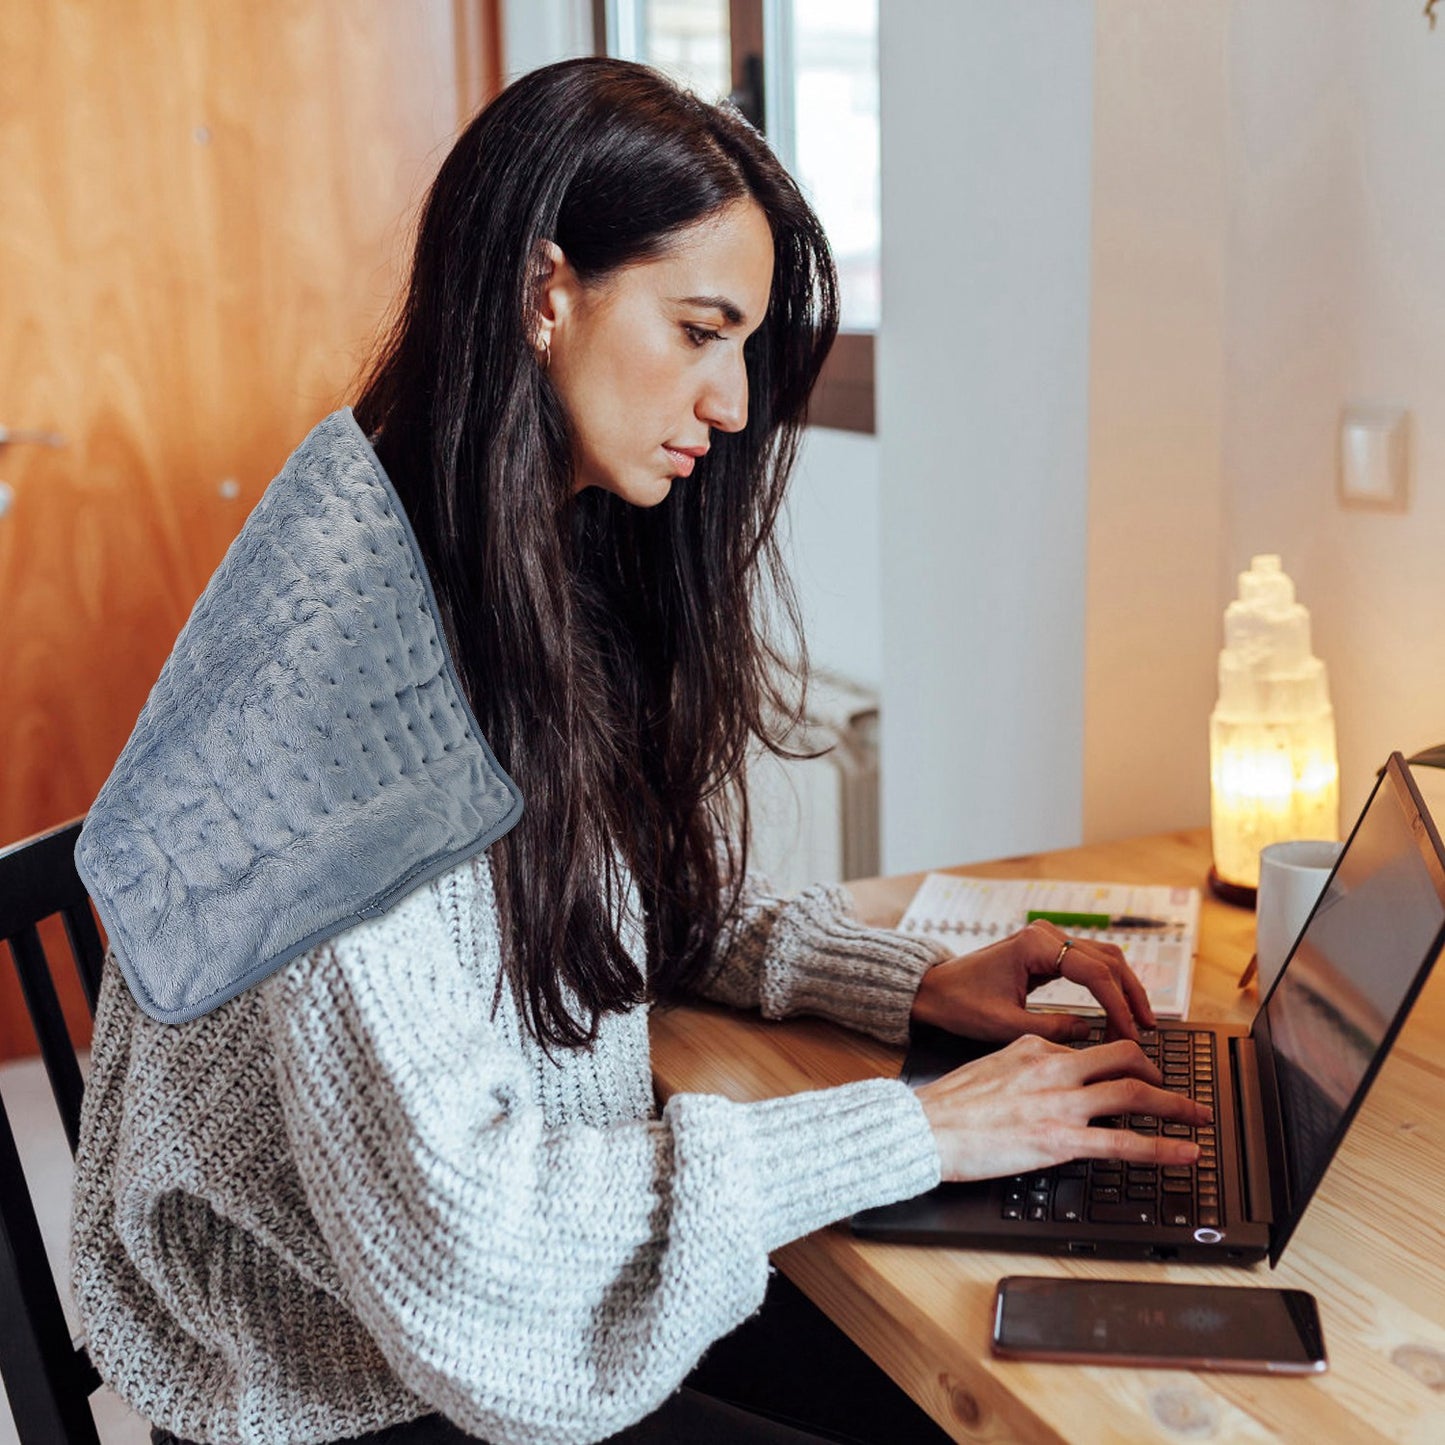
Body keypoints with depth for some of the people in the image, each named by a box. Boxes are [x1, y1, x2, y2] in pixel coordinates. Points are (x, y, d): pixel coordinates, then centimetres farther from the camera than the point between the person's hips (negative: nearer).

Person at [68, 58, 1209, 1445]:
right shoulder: (345, 639, -26)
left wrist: (919, 982, -3)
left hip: (565, 1276, 7)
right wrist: (915, 1133, -22)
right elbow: (441, 1212, -27)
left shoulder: (581, 575, 0)